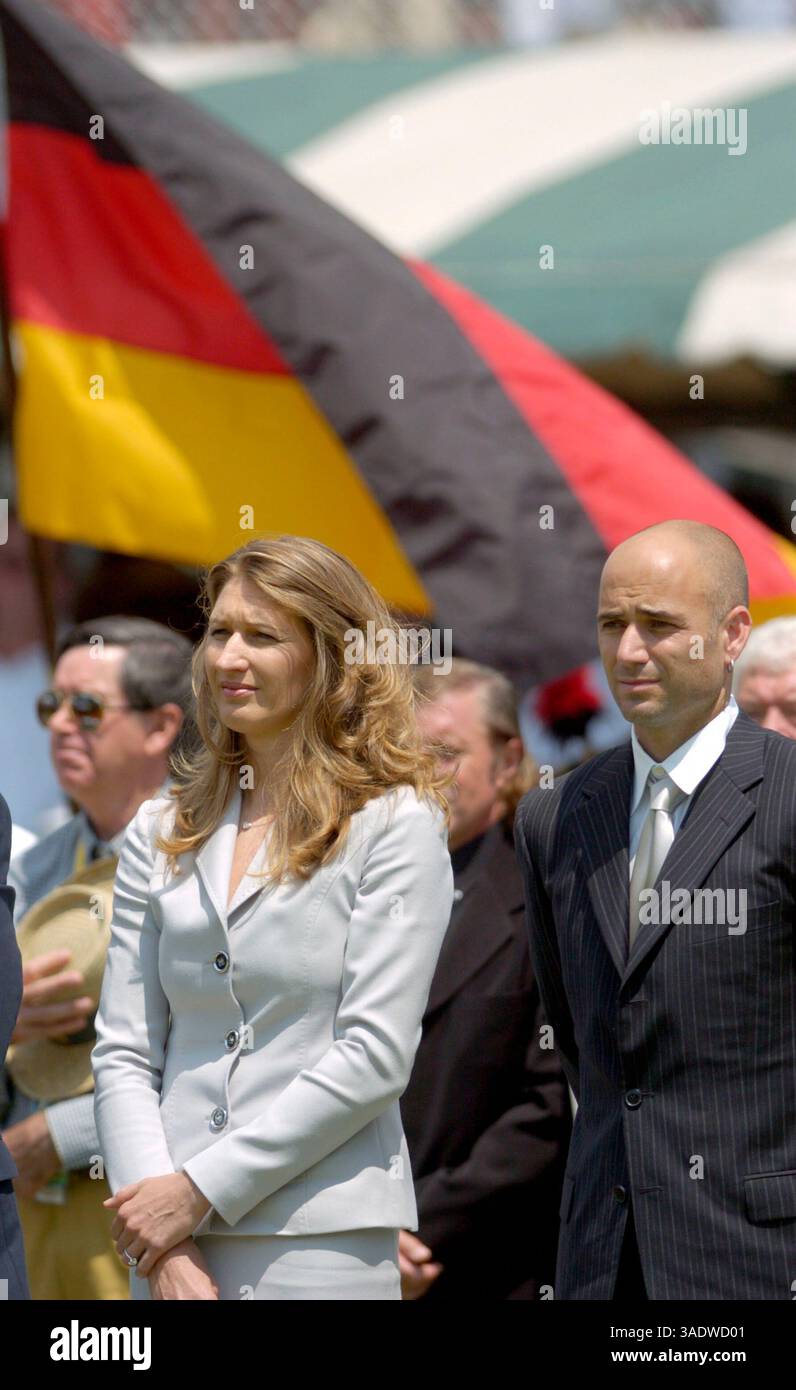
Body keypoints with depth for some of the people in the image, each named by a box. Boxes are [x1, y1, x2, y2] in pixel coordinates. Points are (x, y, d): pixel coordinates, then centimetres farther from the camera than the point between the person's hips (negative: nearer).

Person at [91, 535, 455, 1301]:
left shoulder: (396, 823, -1)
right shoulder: (162, 833, 12)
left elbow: (376, 1054, -8)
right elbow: (123, 1053, 8)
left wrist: (201, 1189, -10)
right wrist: (162, 1247, -5)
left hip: (322, 1242, -4)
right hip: (173, 1242, 4)